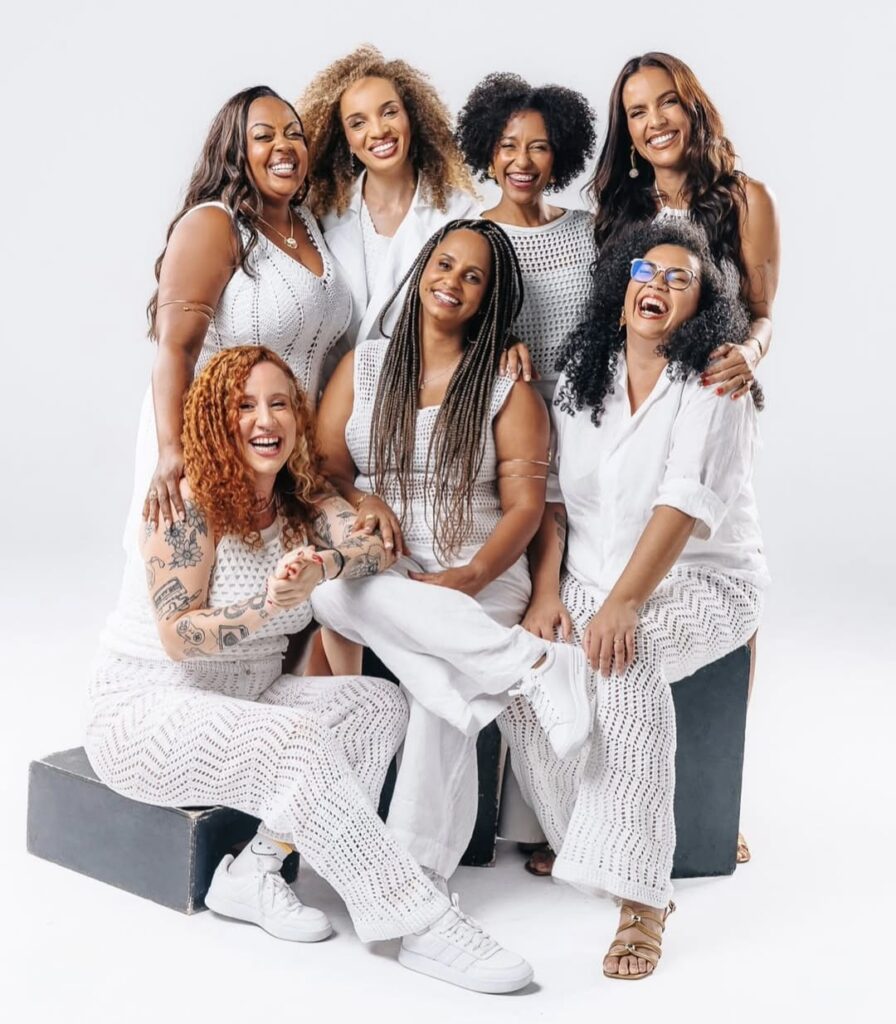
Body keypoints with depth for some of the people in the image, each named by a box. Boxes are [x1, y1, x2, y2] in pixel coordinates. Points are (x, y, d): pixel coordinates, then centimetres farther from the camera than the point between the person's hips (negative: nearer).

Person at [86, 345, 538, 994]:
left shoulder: (304, 502, 3)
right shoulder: (186, 503, -15)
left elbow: (377, 543, -17)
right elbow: (177, 637, -19)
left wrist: (321, 567, -38)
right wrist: (271, 606, -34)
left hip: (247, 697, 7)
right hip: (147, 710, -7)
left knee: (380, 704, -13)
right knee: (293, 743, -32)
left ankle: (256, 871, -16)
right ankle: (421, 926, -30)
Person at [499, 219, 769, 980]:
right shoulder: (582, 376, 10)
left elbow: (688, 498, -20)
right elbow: (553, 490, 6)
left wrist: (623, 604, -30)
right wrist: (547, 593, -9)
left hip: (702, 581, -4)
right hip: (592, 579, 5)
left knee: (627, 663, -35)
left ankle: (641, 897, -31)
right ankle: (578, 839, -4)